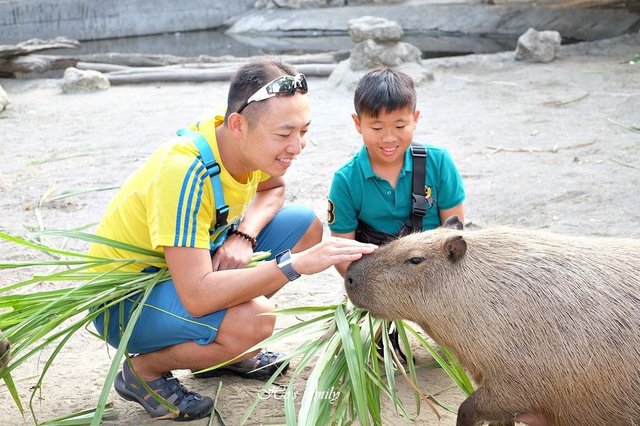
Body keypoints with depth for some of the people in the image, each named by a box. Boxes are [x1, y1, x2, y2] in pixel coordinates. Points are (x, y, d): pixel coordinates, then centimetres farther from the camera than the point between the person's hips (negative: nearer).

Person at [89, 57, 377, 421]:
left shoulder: (247, 142, -12)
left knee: (306, 226, -1)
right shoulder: (184, 172, -34)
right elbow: (196, 297, -39)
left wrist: (244, 235, -11)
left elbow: (273, 188, 10)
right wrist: (298, 263, -39)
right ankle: (143, 370, -5)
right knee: (253, 320, -33)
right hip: (123, 298, -8)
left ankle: (226, 346, 11)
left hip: (193, 264, 8)